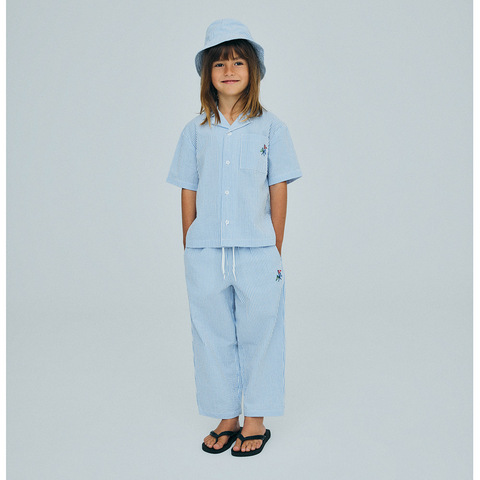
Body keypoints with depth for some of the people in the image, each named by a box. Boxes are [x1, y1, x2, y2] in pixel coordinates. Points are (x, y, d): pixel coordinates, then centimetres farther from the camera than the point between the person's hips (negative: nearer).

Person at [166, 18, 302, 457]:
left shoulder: (270, 127, 2)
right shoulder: (196, 131, 6)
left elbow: (278, 190, 3)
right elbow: (188, 193, 8)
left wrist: (276, 249, 0)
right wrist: (189, 248, 6)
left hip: (257, 252, -2)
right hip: (205, 253, 2)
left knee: (258, 334, 6)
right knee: (213, 335, 10)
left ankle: (256, 422, 23)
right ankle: (226, 418, 26)